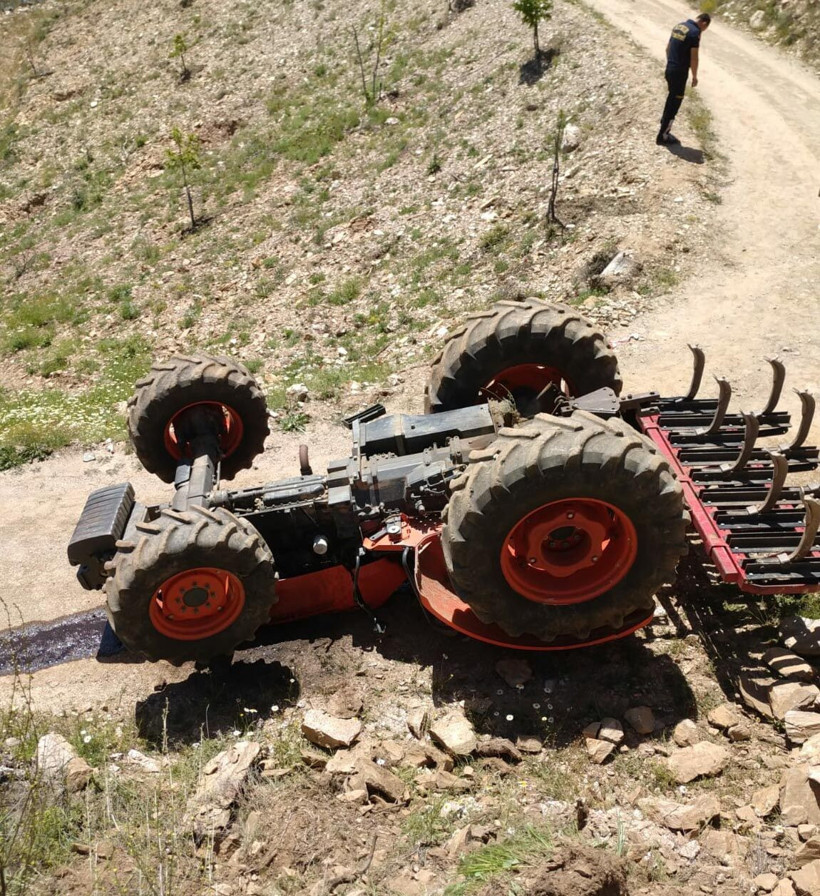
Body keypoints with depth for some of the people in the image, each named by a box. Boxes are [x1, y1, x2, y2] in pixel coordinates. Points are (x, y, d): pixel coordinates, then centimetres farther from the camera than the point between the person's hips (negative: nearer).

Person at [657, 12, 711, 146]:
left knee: (672, 95, 27)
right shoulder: (695, 32, -16)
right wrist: (694, 77, -5)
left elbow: (668, 48, 16)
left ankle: (665, 118, 45)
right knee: (675, 101, 1)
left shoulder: (679, 26, 9)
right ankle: (663, 136, 4)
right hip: (679, 72, -8)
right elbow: (694, 58, -16)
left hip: (669, 69, 8)